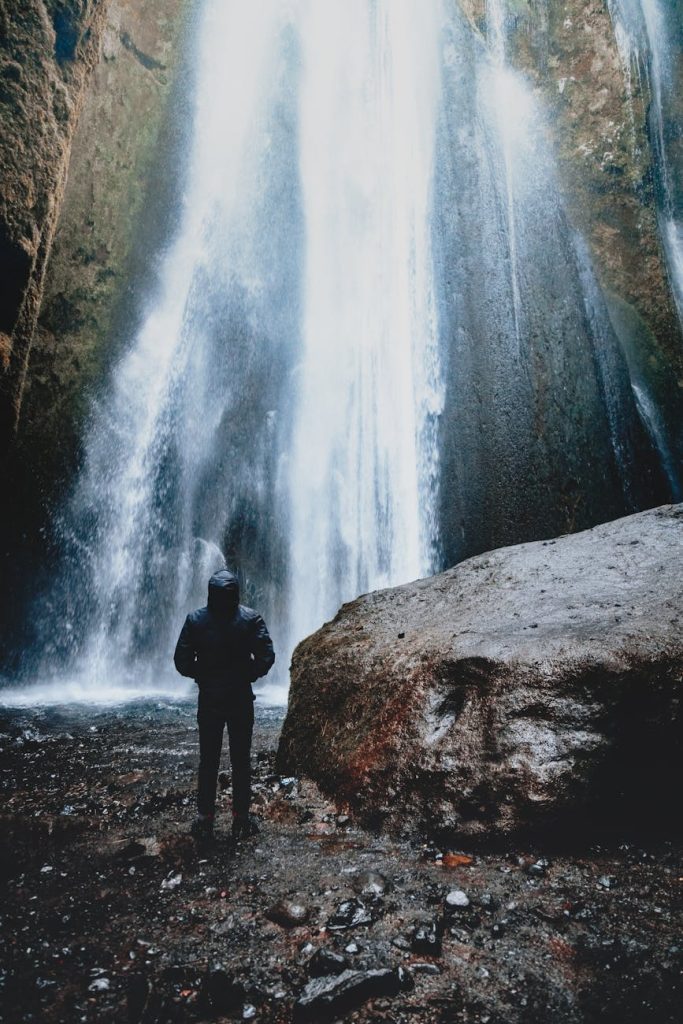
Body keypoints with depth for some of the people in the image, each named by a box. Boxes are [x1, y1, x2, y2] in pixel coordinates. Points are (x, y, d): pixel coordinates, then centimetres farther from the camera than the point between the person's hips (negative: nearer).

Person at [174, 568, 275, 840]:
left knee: (208, 761, 13)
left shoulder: (195, 620, -7)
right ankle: (241, 820, 18)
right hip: (241, 700, -1)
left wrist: (200, 675, 10)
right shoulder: (251, 618, -10)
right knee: (241, 761, 11)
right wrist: (249, 675, 3)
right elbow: (267, 656, -14)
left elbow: (182, 661, -6)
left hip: (209, 700, 1)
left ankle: (205, 820, 20)